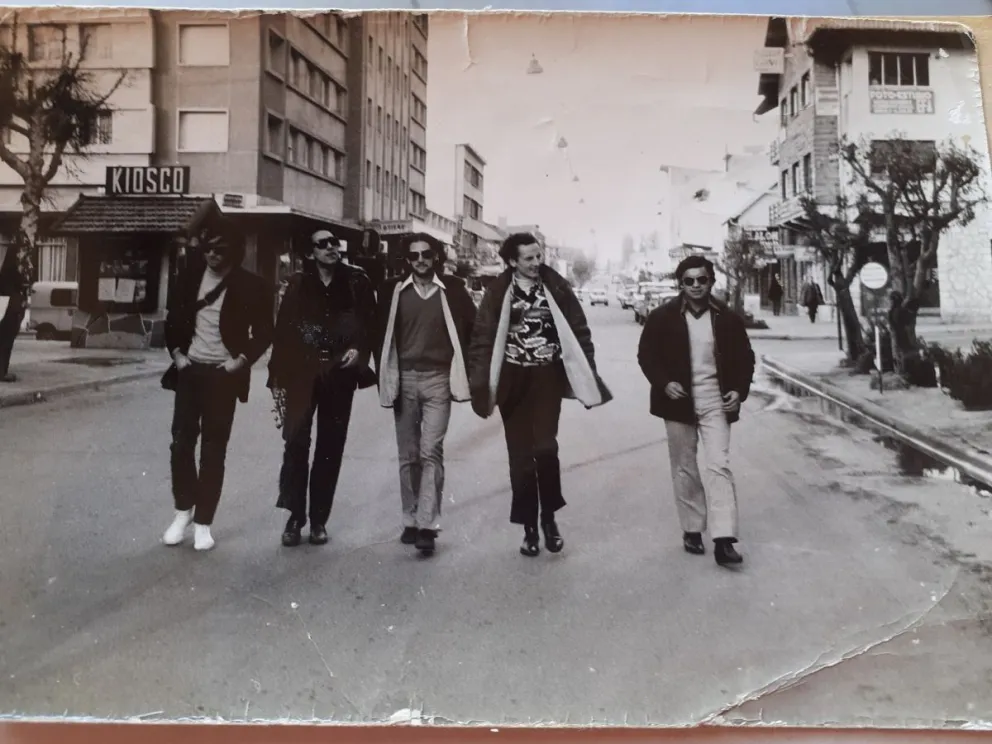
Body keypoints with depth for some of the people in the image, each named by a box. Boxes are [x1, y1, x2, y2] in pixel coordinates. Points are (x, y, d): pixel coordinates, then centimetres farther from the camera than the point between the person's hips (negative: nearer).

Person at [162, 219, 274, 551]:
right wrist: (175, 351, 3)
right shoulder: (192, 274, 3)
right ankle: (183, 511, 23)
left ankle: (203, 522, 10)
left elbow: (264, 332, -1)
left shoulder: (251, 285, -6)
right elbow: (174, 314, 13)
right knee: (182, 442, 4)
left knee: (213, 449, 1)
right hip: (190, 369, 3)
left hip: (223, 374, -3)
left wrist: (242, 360, -11)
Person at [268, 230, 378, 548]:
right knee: (296, 444, -5)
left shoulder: (357, 283, 2)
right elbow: (283, 329, -1)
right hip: (302, 374, -1)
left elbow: (371, 323, 7)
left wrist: (359, 350, -11)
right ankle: (295, 516, 8)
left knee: (330, 448, 6)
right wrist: (279, 375, -6)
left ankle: (319, 519, 17)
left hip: (339, 375, 1)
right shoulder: (298, 284, 1)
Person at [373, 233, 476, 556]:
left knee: (431, 452, -8)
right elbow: (382, 335, 5)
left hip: (438, 379, -2)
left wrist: (464, 374, 0)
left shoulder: (453, 289, 0)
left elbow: (471, 331, 5)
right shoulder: (394, 290, 3)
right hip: (404, 379, 2)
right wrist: (385, 377, 0)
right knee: (408, 454, 8)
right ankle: (410, 521, 19)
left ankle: (427, 525, -7)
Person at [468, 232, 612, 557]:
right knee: (521, 455, 5)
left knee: (544, 447, -14)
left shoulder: (556, 288, 0)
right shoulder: (498, 293, -2)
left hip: (547, 376, 0)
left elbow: (579, 331, 3)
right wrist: (481, 383, -9)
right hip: (513, 379, 1)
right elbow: (483, 339, -2)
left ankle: (549, 516, 10)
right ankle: (529, 527, 18)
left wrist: (587, 375, -1)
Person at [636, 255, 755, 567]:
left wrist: (739, 390, -6)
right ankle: (692, 530, 22)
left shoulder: (727, 318, 1)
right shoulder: (662, 317, -3)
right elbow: (646, 355, 0)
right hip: (679, 401, 0)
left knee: (719, 465, -9)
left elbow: (745, 358, 8)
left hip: (715, 400, 0)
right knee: (684, 468, 9)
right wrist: (664, 383, -14)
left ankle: (723, 539, -10)